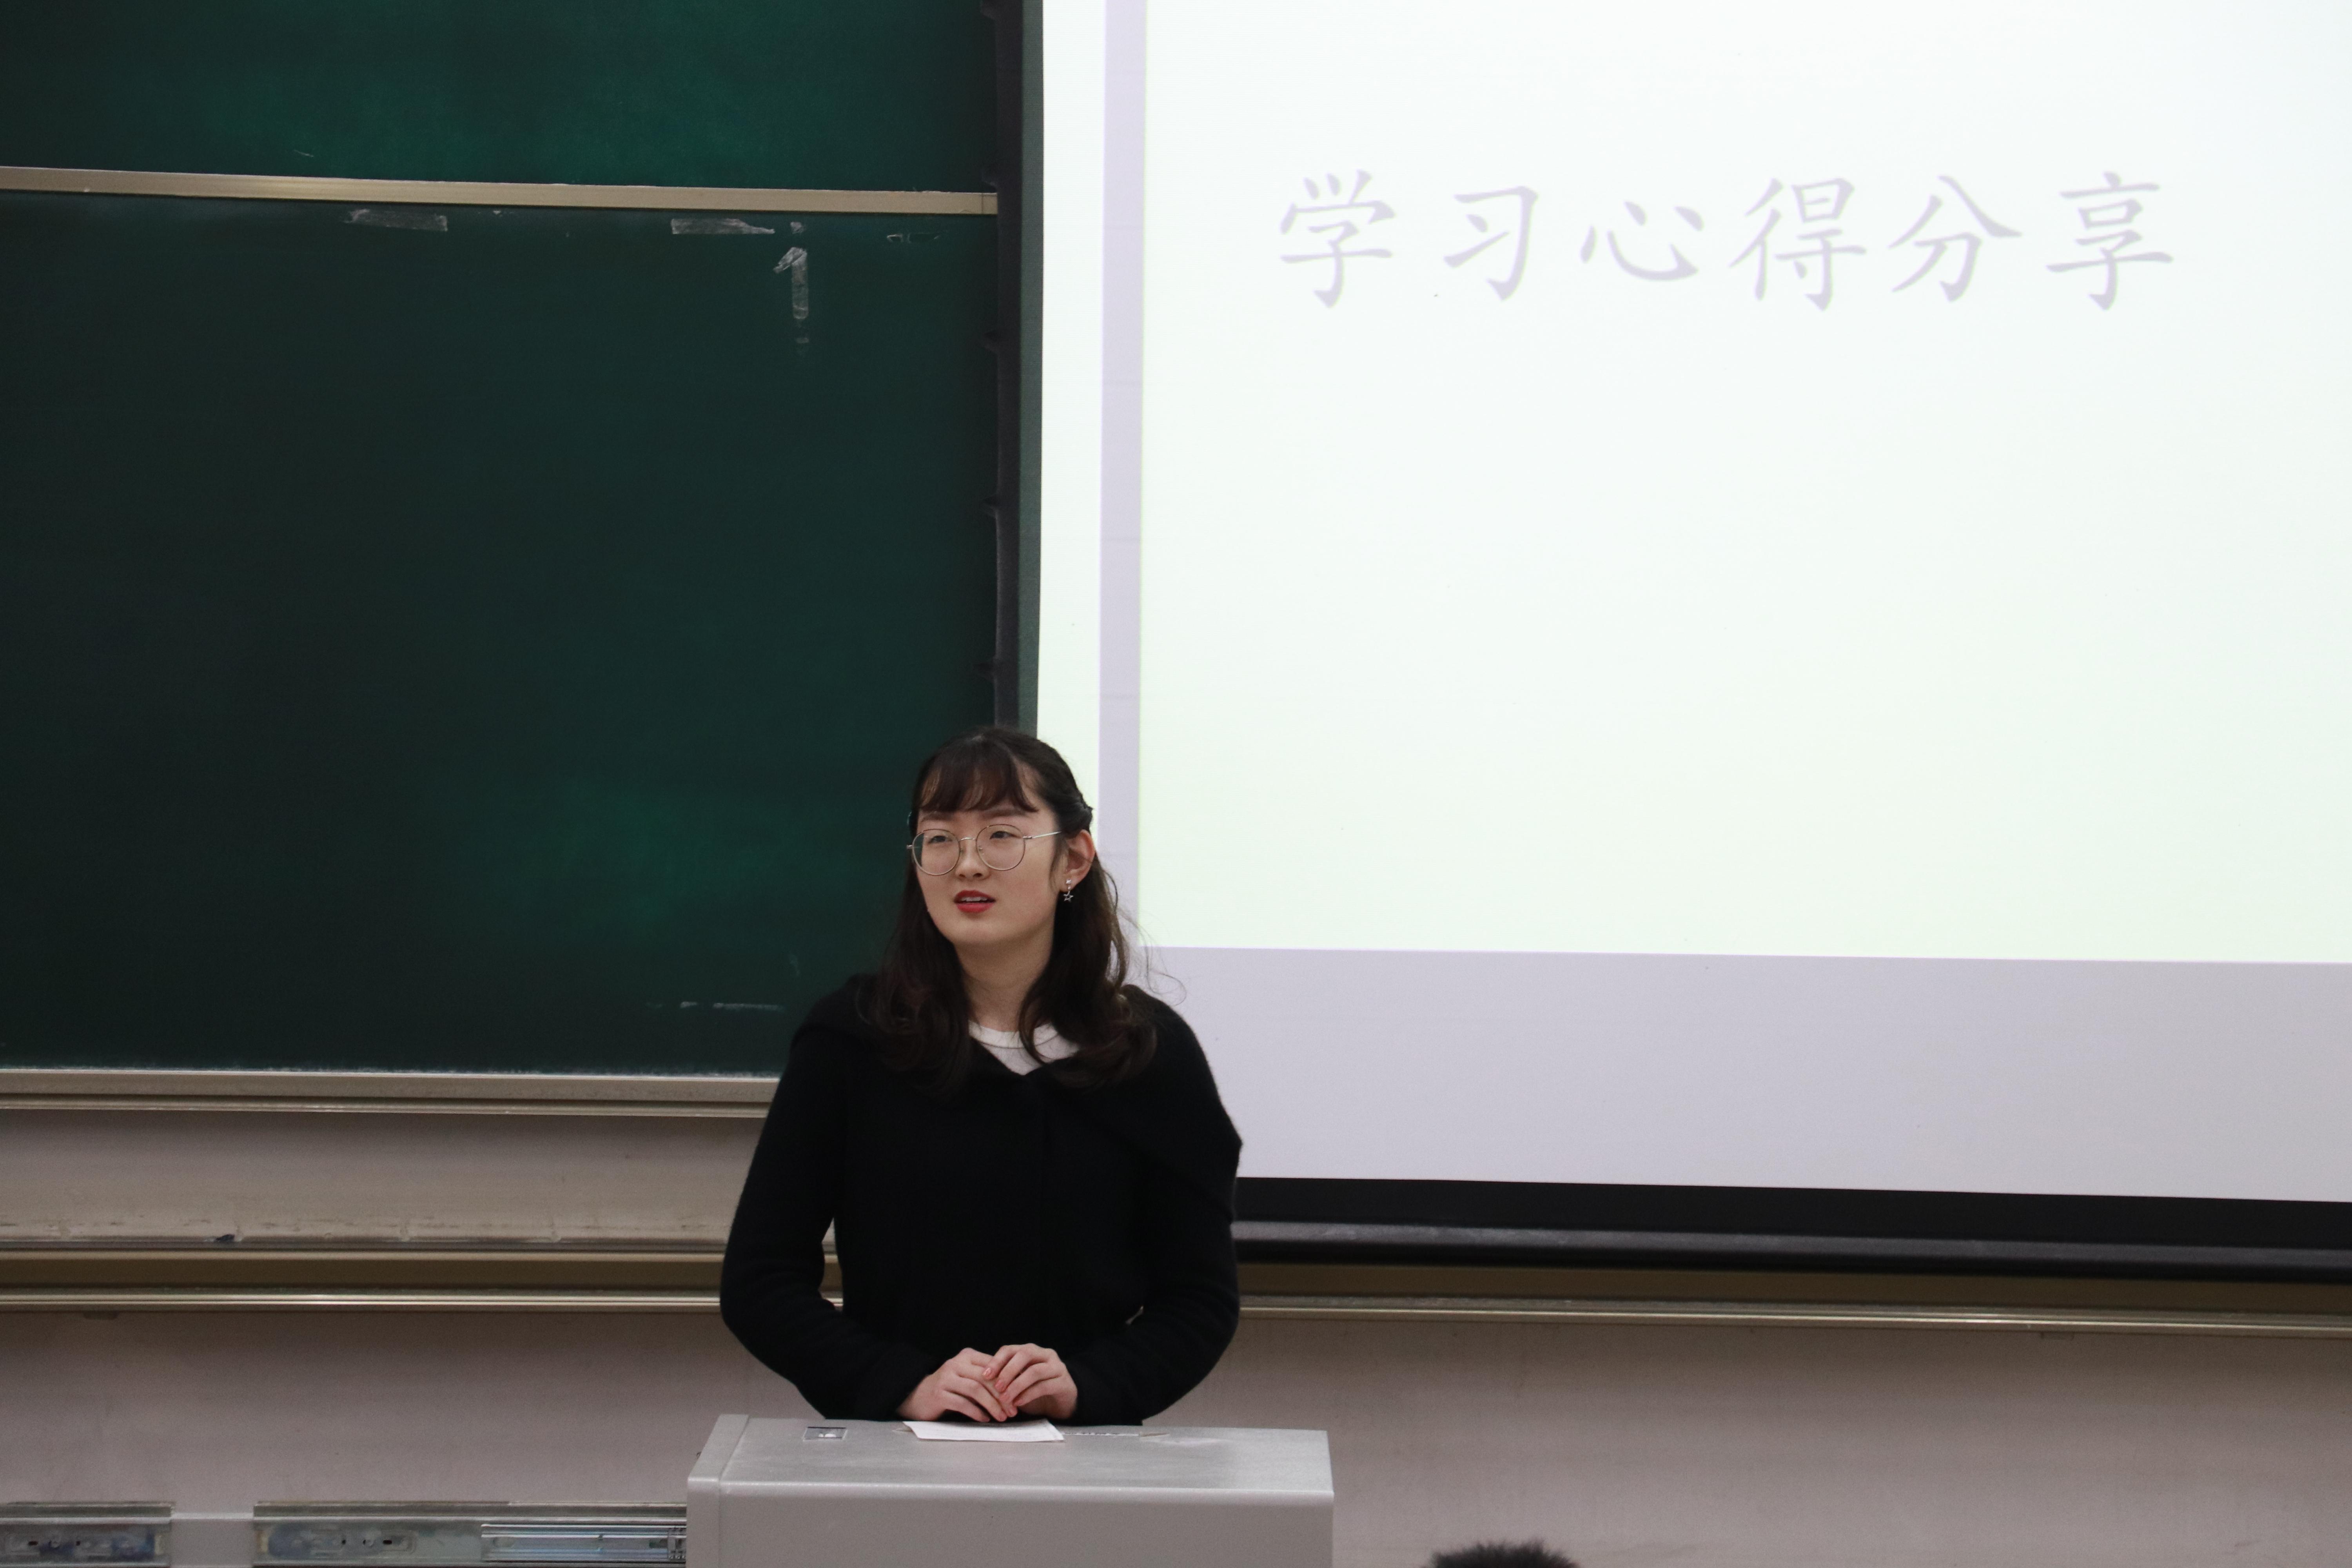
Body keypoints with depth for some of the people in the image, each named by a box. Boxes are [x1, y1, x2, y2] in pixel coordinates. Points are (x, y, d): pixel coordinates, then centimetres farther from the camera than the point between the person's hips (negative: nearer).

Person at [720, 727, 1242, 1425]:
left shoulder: (1154, 1050, 7)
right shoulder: (851, 1038, 5)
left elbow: (1202, 1299, 9)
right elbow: (757, 1285, 5)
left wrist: (1087, 1386, -8)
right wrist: (905, 1386, -9)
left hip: (1087, 1460, 1)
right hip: (884, 1459, -1)